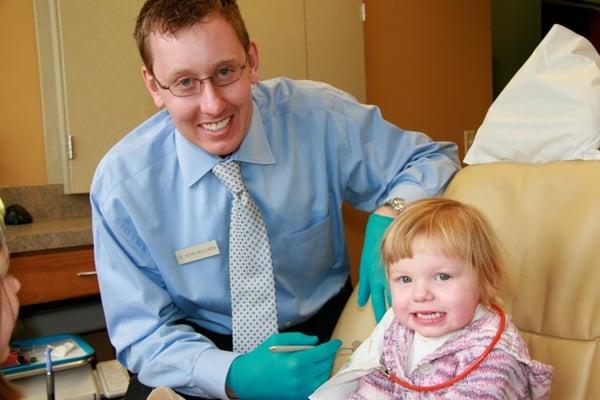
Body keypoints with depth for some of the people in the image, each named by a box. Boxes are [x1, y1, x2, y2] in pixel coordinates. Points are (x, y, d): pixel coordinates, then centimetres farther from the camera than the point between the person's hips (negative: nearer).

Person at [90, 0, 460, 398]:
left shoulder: (319, 115, -15)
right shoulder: (121, 182, -15)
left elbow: (433, 159, -3)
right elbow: (143, 333, -10)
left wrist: (390, 216, -24)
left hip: (325, 333, 2)